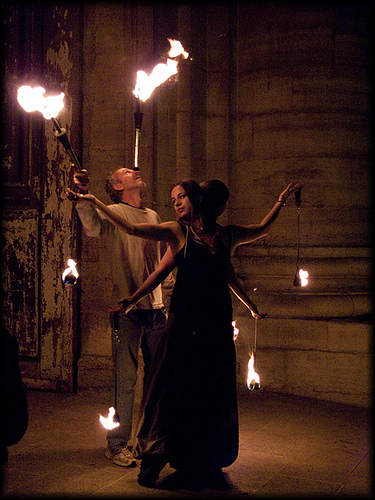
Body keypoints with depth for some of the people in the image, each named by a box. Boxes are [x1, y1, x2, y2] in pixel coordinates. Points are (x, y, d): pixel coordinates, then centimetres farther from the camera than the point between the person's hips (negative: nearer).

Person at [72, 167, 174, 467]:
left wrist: (172, 283, 23)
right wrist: (83, 198, -43)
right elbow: (93, 227, -28)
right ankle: (117, 444, 11)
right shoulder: (114, 213, -4)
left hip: (156, 307, 6)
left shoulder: (153, 216, 16)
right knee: (125, 378, -2)